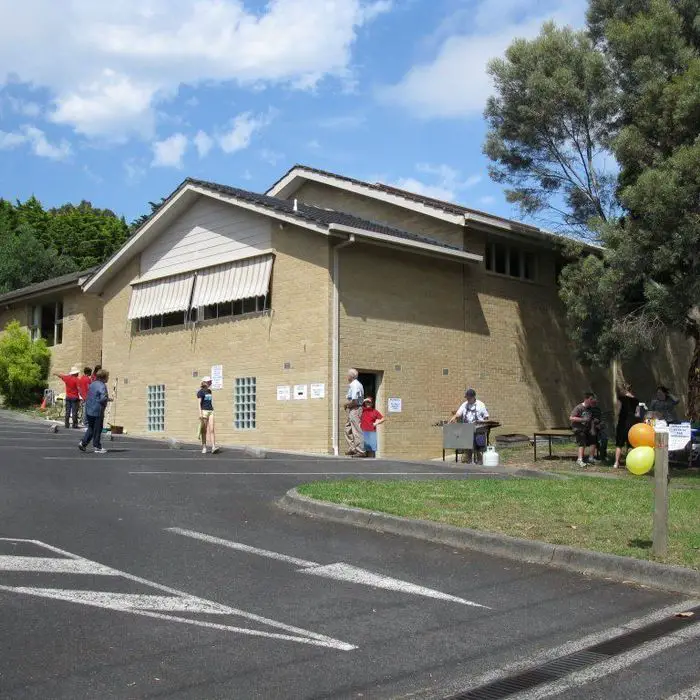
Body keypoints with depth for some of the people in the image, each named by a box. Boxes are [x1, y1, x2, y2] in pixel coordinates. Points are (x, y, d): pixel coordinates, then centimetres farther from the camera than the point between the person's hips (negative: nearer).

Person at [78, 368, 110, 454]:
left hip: (89, 410, 7)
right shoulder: (102, 386, -17)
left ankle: (83, 443, 9)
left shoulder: (92, 384, 9)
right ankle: (97, 448, 10)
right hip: (97, 411, -7)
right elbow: (103, 399, -27)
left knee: (91, 428, 20)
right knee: (97, 430, 3)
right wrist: (108, 399, -7)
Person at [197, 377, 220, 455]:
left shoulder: (209, 391, 15)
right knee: (204, 431, 2)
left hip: (210, 411, 6)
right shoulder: (201, 392, -5)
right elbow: (199, 403, -11)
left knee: (212, 430, -6)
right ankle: (204, 448, 11)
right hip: (204, 411, -5)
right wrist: (200, 413, -18)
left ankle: (213, 447, -13)